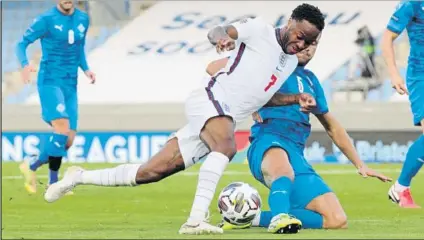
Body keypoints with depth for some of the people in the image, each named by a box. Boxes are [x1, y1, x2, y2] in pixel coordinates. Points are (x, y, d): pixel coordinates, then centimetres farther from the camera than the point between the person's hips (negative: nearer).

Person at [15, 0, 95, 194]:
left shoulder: (83, 20, 10)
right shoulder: (47, 20, -7)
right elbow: (22, 43, -7)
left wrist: (85, 69, 5)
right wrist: (25, 65, -27)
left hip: (70, 85, 6)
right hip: (50, 82, -6)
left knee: (68, 140, 0)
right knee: (63, 129, -23)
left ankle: (53, 184, 18)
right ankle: (32, 167, -5)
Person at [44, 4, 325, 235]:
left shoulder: (291, 63, 18)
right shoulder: (260, 29, -5)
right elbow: (218, 31, -17)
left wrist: (296, 98, 16)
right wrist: (222, 36, -41)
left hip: (227, 119, 8)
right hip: (211, 100, -8)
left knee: (151, 173, 5)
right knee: (226, 146, -38)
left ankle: (80, 177, 20)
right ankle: (195, 220, -46)